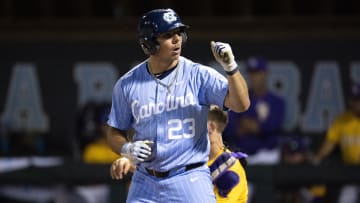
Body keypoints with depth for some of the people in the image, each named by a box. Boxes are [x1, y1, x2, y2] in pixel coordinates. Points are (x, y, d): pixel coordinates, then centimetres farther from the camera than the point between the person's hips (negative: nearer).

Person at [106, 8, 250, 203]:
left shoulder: (199, 75, -5)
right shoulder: (127, 85, 2)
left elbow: (241, 104, -17)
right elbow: (115, 133, 12)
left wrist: (230, 67, -32)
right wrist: (127, 149, -10)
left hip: (190, 182, -2)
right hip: (145, 185, 3)